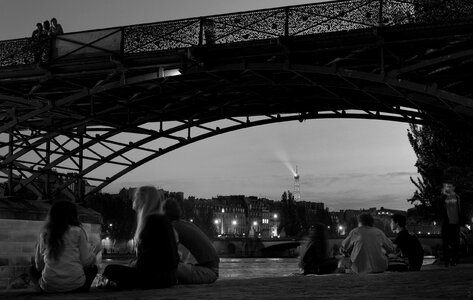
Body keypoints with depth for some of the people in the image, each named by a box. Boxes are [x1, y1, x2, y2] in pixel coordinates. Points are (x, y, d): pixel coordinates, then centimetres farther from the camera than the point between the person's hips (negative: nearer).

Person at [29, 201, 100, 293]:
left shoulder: (44, 235, 5)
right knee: (93, 268, 29)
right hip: (76, 286, -1)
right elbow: (86, 262, -4)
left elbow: (39, 266, 11)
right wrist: (94, 252, 18)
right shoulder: (78, 232, -3)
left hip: (49, 288, 2)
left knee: (33, 269, 31)